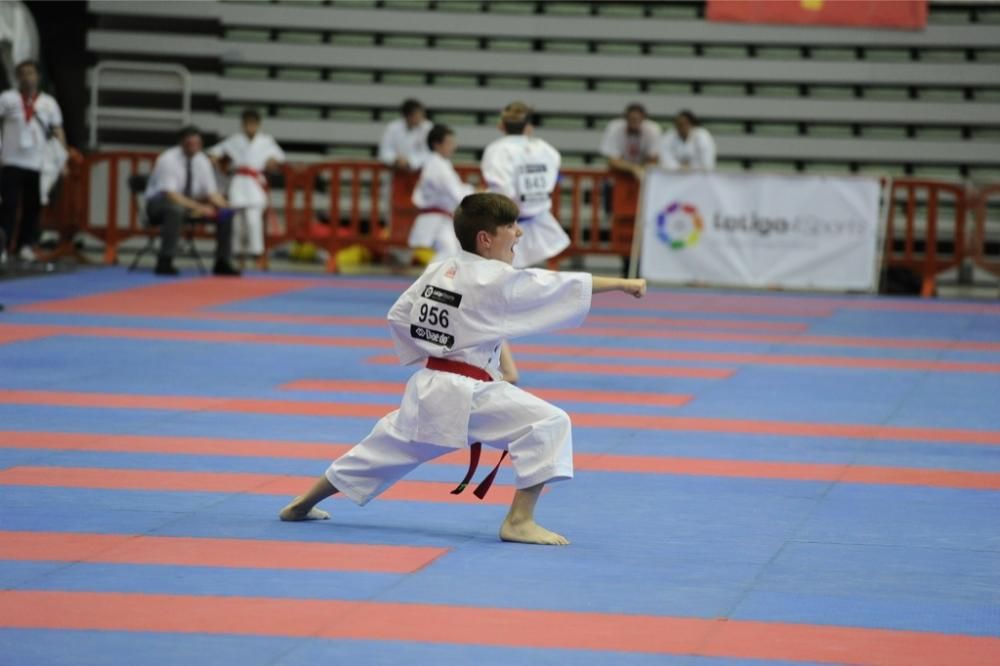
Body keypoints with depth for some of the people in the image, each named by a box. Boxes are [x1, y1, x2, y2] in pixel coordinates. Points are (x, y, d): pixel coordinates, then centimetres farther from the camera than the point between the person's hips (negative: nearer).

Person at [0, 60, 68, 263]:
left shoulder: (48, 103, 10)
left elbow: (58, 131, 10)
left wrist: (62, 159, 3)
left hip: (38, 163, 2)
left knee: (33, 207, 3)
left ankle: (25, 245, 13)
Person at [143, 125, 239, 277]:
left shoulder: (202, 161, -1)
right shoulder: (168, 160, -21)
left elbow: (212, 192, 2)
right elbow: (170, 194, -30)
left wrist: (223, 206, -21)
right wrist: (198, 207, -39)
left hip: (190, 203, 7)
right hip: (158, 204, -7)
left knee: (225, 213, -10)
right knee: (176, 209, -42)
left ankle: (222, 263, -1)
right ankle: (164, 263, -38)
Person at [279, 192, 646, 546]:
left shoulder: (440, 270, 9)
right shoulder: (496, 280, -13)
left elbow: (399, 316, 14)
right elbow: (561, 286, -10)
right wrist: (621, 283, -4)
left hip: (426, 389, 8)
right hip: (467, 395, -8)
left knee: (388, 447, 25)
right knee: (549, 425, -11)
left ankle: (302, 504, 35)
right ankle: (519, 521, -13)